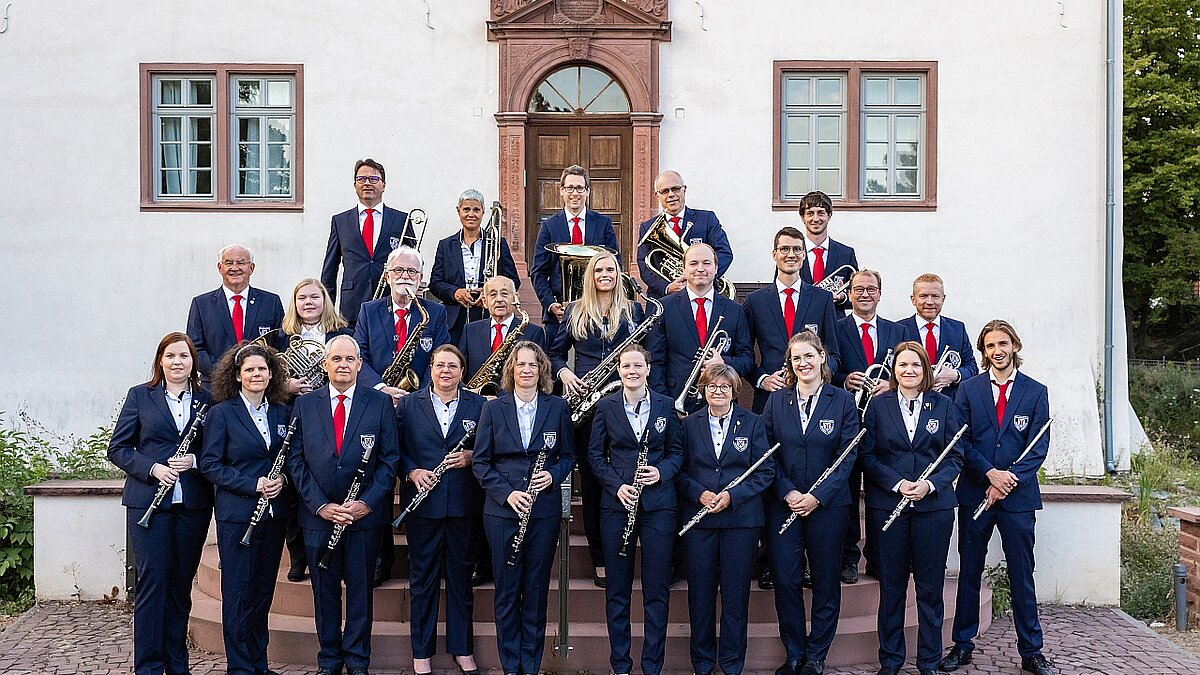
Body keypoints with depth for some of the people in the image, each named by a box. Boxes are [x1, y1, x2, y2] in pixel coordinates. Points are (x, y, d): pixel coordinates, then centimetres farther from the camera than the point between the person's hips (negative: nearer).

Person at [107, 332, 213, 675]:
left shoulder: (206, 399, 7)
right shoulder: (139, 395, 5)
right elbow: (117, 448, 2)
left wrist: (194, 460, -12)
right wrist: (152, 468, -12)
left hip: (193, 503, 2)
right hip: (148, 501, -2)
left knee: (181, 583, 9)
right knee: (152, 581, -2)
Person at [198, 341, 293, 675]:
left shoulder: (282, 412, 8)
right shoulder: (221, 413, -4)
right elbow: (210, 465, -8)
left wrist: (282, 479, -7)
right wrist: (252, 484, -17)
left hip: (275, 513, 4)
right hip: (237, 513, -4)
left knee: (264, 590, 12)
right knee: (238, 593, 2)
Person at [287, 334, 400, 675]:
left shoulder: (380, 403, 1)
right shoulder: (304, 404, 5)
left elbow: (390, 459, -1)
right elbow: (295, 459, 2)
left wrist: (367, 502, -12)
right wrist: (319, 505, -8)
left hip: (366, 514, -1)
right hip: (318, 515, 1)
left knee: (360, 589, 8)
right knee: (325, 590, 10)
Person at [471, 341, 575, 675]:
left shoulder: (558, 407, 3)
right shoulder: (493, 408, 2)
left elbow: (568, 456, 9)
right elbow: (480, 462, 1)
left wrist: (553, 475, -11)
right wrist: (506, 492, -12)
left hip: (544, 509, 0)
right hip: (502, 510, 0)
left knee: (536, 589, 7)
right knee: (506, 590, 6)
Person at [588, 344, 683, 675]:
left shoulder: (666, 405, 3)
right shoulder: (606, 406, 3)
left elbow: (677, 451, 7)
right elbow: (595, 455, 4)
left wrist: (662, 472, -12)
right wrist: (617, 485, -10)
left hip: (658, 504, 0)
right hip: (616, 505, 0)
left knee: (657, 589, 4)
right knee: (617, 589, 7)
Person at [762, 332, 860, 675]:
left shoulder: (843, 400, -1)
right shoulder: (776, 401, 5)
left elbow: (848, 455, -5)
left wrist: (818, 495, -14)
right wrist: (787, 492, -12)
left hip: (828, 503, -1)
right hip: (783, 503, 1)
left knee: (826, 581, 6)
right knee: (785, 580, 3)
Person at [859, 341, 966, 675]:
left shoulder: (944, 405, 5)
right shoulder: (878, 405, 3)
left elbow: (956, 455, 3)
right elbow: (867, 455, 0)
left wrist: (931, 484, -13)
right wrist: (897, 484, -13)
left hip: (934, 505, 0)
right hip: (888, 505, 0)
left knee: (930, 585, 6)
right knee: (891, 584, 7)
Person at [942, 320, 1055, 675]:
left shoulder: (1036, 391, 3)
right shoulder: (969, 389, 4)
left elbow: (1039, 447, -3)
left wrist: (1009, 480, -14)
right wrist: (990, 472, -15)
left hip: (1018, 497, -1)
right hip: (974, 494, 1)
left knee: (1022, 576, 6)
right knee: (969, 572, 9)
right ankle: (962, 645, 20)